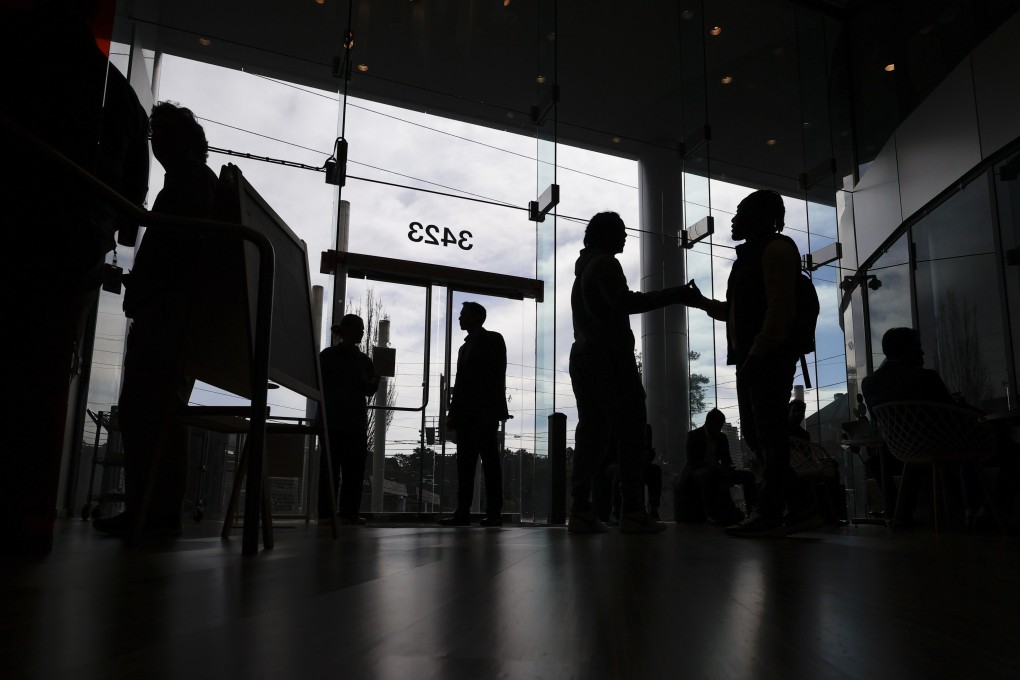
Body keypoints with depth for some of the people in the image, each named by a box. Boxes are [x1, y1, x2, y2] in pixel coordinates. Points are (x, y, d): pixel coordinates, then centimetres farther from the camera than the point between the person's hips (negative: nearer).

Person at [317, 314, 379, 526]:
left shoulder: (364, 360, 14)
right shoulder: (328, 356, 3)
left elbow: (369, 391, 14)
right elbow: (319, 385, 2)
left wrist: (373, 383, -8)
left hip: (357, 423, 5)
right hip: (333, 421, -4)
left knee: (355, 468, 1)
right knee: (330, 467, -5)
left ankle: (350, 512, 5)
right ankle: (326, 513, -2)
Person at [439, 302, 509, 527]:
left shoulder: (492, 340, 3)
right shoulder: (465, 347, 24)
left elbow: (497, 377, -7)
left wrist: (492, 410, -16)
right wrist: (453, 412, 9)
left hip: (485, 413, -7)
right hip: (466, 413, 7)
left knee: (490, 461, -7)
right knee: (464, 464, 2)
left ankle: (494, 513, -6)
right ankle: (462, 512, 2)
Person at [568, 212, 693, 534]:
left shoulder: (583, 269, 25)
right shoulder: (605, 263, -4)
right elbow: (623, 302, -19)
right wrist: (675, 294, -17)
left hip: (584, 357, 9)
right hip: (610, 356, -9)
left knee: (591, 432, 2)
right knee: (630, 431, -10)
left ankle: (580, 510, -5)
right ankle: (633, 512, -16)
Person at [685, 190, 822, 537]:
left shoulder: (776, 248, -2)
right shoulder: (749, 256, 26)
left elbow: (780, 307, -14)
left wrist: (757, 352, -21)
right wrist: (701, 301, 23)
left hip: (770, 357, -9)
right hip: (751, 359, 10)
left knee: (769, 434, -9)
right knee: (754, 434, 7)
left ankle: (770, 514, -6)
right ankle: (800, 508, 11)